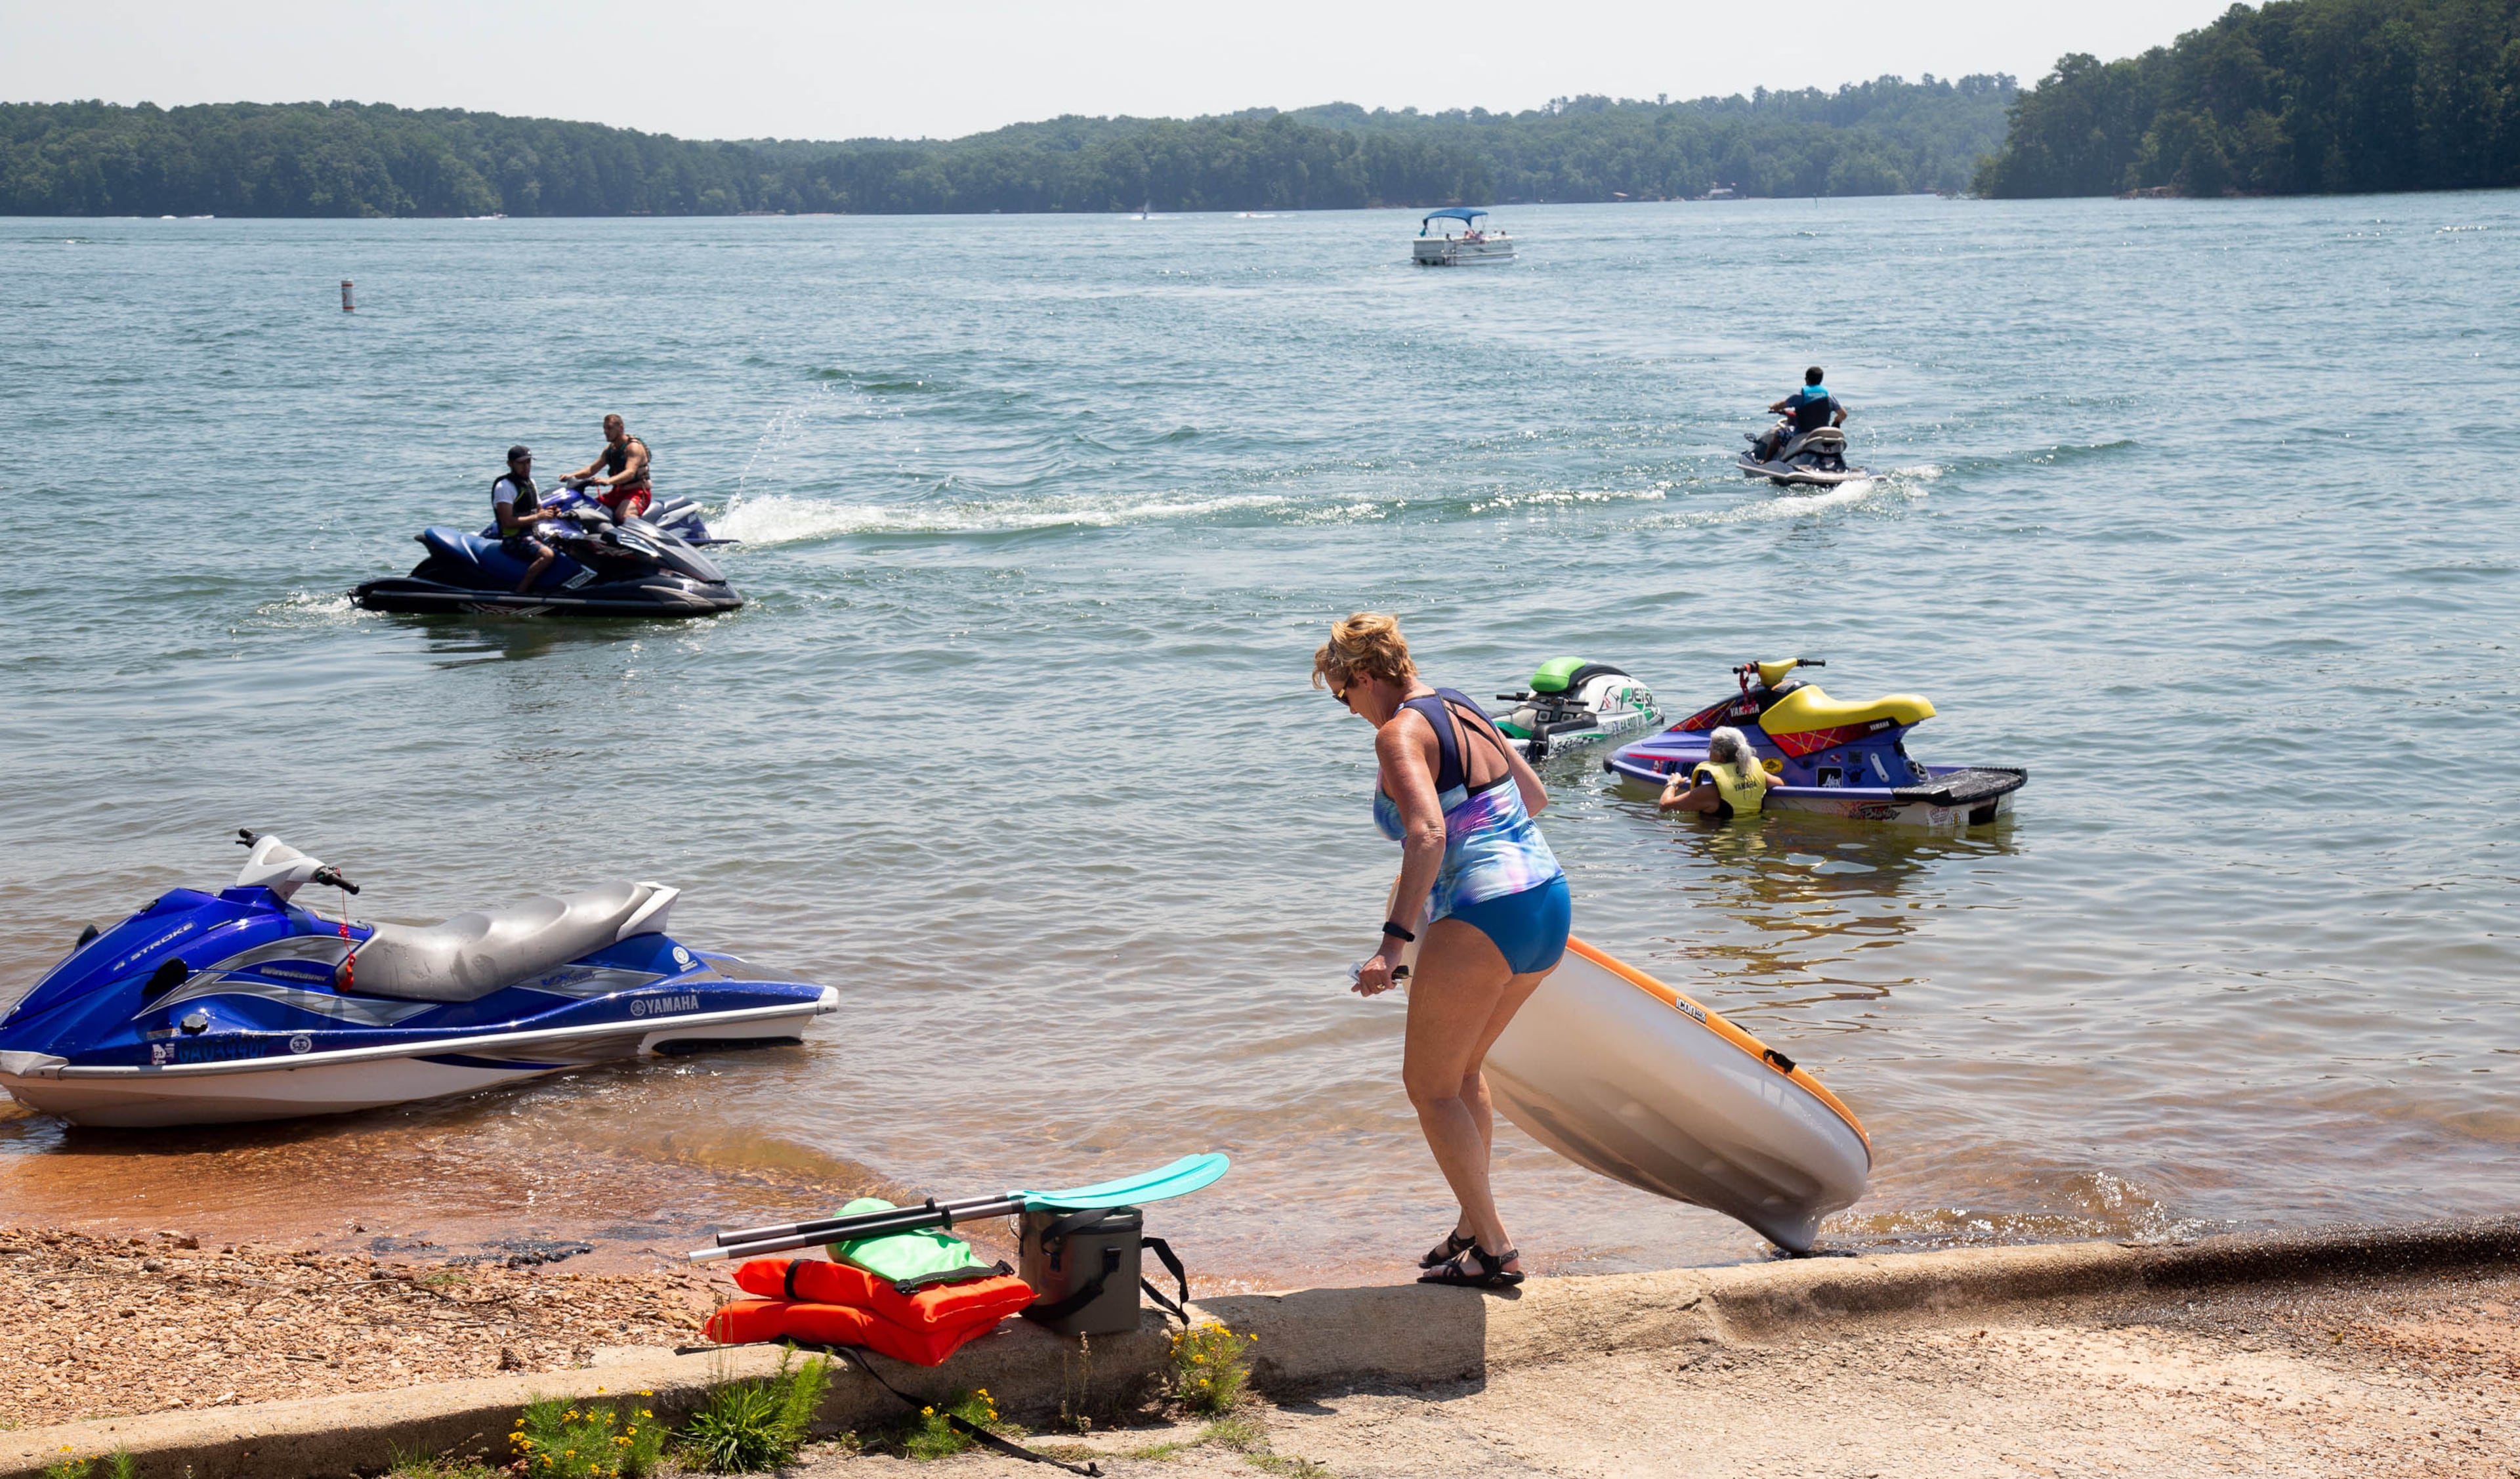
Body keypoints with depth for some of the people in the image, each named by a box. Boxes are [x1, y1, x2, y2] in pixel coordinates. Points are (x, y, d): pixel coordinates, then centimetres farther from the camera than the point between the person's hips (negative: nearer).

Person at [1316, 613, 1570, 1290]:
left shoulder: (1401, 733, -10)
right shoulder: (1464, 711, 16)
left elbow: (1428, 834, -25)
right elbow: (1535, 795, 28)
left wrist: (1394, 941, -29)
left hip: (1482, 919, -9)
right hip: (1550, 904, 9)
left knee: (1429, 1086, 4)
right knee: (1462, 1070, 25)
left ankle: (1493, 1250, 0)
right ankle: (1473, 1227, 28)